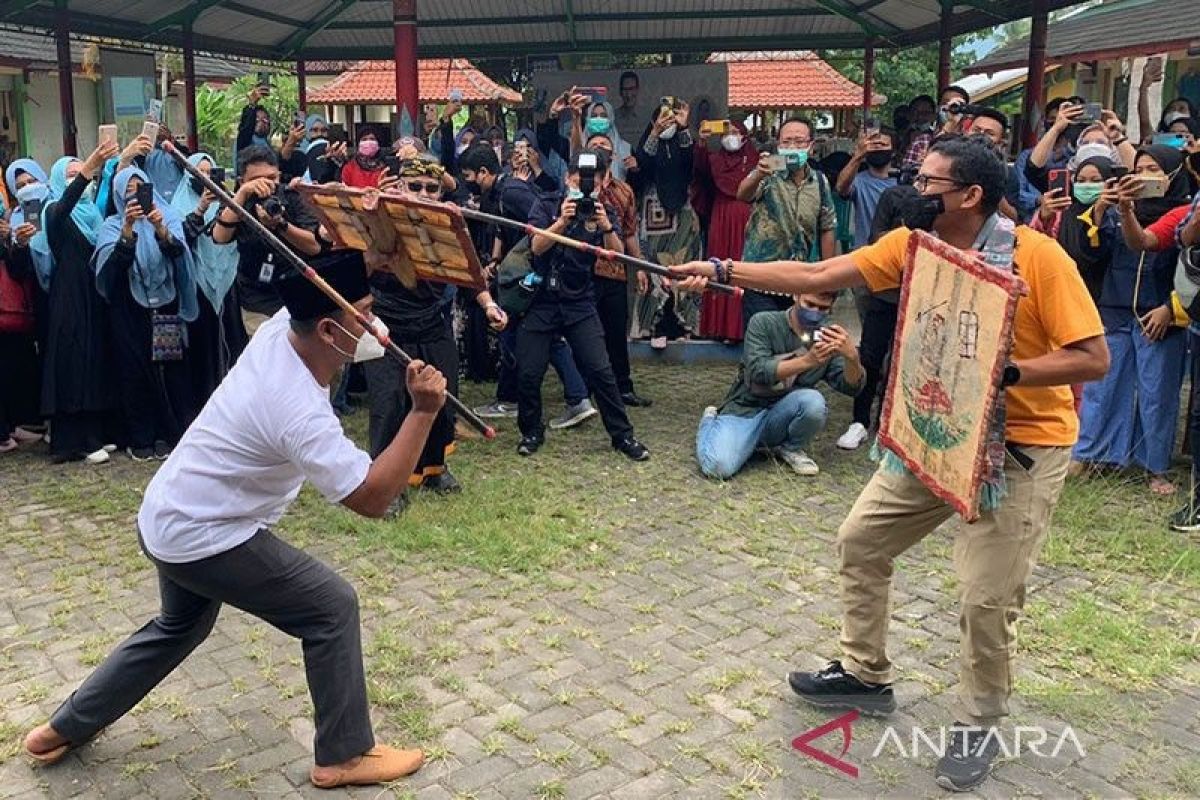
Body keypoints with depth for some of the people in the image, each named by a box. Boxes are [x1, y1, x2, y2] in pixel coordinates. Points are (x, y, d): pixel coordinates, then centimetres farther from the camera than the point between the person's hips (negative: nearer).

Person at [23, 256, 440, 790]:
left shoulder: (280, 328, -10)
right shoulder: (300, 412, -32)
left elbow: (321, 282, 10)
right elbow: (371, 498, -32)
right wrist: (423, 413, -38)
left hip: (169, 517, 9)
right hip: (203, 538, -9)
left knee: (180, 627, 32)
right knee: (332, 608, -3)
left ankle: (65, 728, 45)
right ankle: (343, 756, 10)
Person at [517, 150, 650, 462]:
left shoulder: (602, 212, 3)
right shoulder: (547, 206, 0)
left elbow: (616, 255, -10)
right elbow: (536, 247, -14)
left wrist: (606, 227, -28)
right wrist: (562, 221, -29)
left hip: (580, 303, 0)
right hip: (542, 300, 0)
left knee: (600, 371, -7)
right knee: (528, 373, -1)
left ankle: (622, 435, 7)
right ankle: (532, 432, 22)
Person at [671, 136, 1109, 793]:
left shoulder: (1038, 256, -20)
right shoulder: (909, 244, -4)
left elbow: (1093, 358, -18)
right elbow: (815, 278, -5)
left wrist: (1002, 371, -30)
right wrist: (720, 270, -10)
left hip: (1022, 444, -6)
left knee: (986, 597, -7)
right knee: (860, 541, 11)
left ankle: (977, 725, 22)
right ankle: (865, 676, 33)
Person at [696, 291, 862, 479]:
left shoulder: (827, 337, -2)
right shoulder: (764, 323, -12)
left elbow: (851, 387, -10)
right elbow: (758, 372, -24)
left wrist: (852, 356, -31)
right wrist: (807, 360, -37)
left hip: (782, 416, 2)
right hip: (745, 410, -2)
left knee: (813, 400, -31)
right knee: (719, 467, -27)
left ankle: (792, 448, 1)